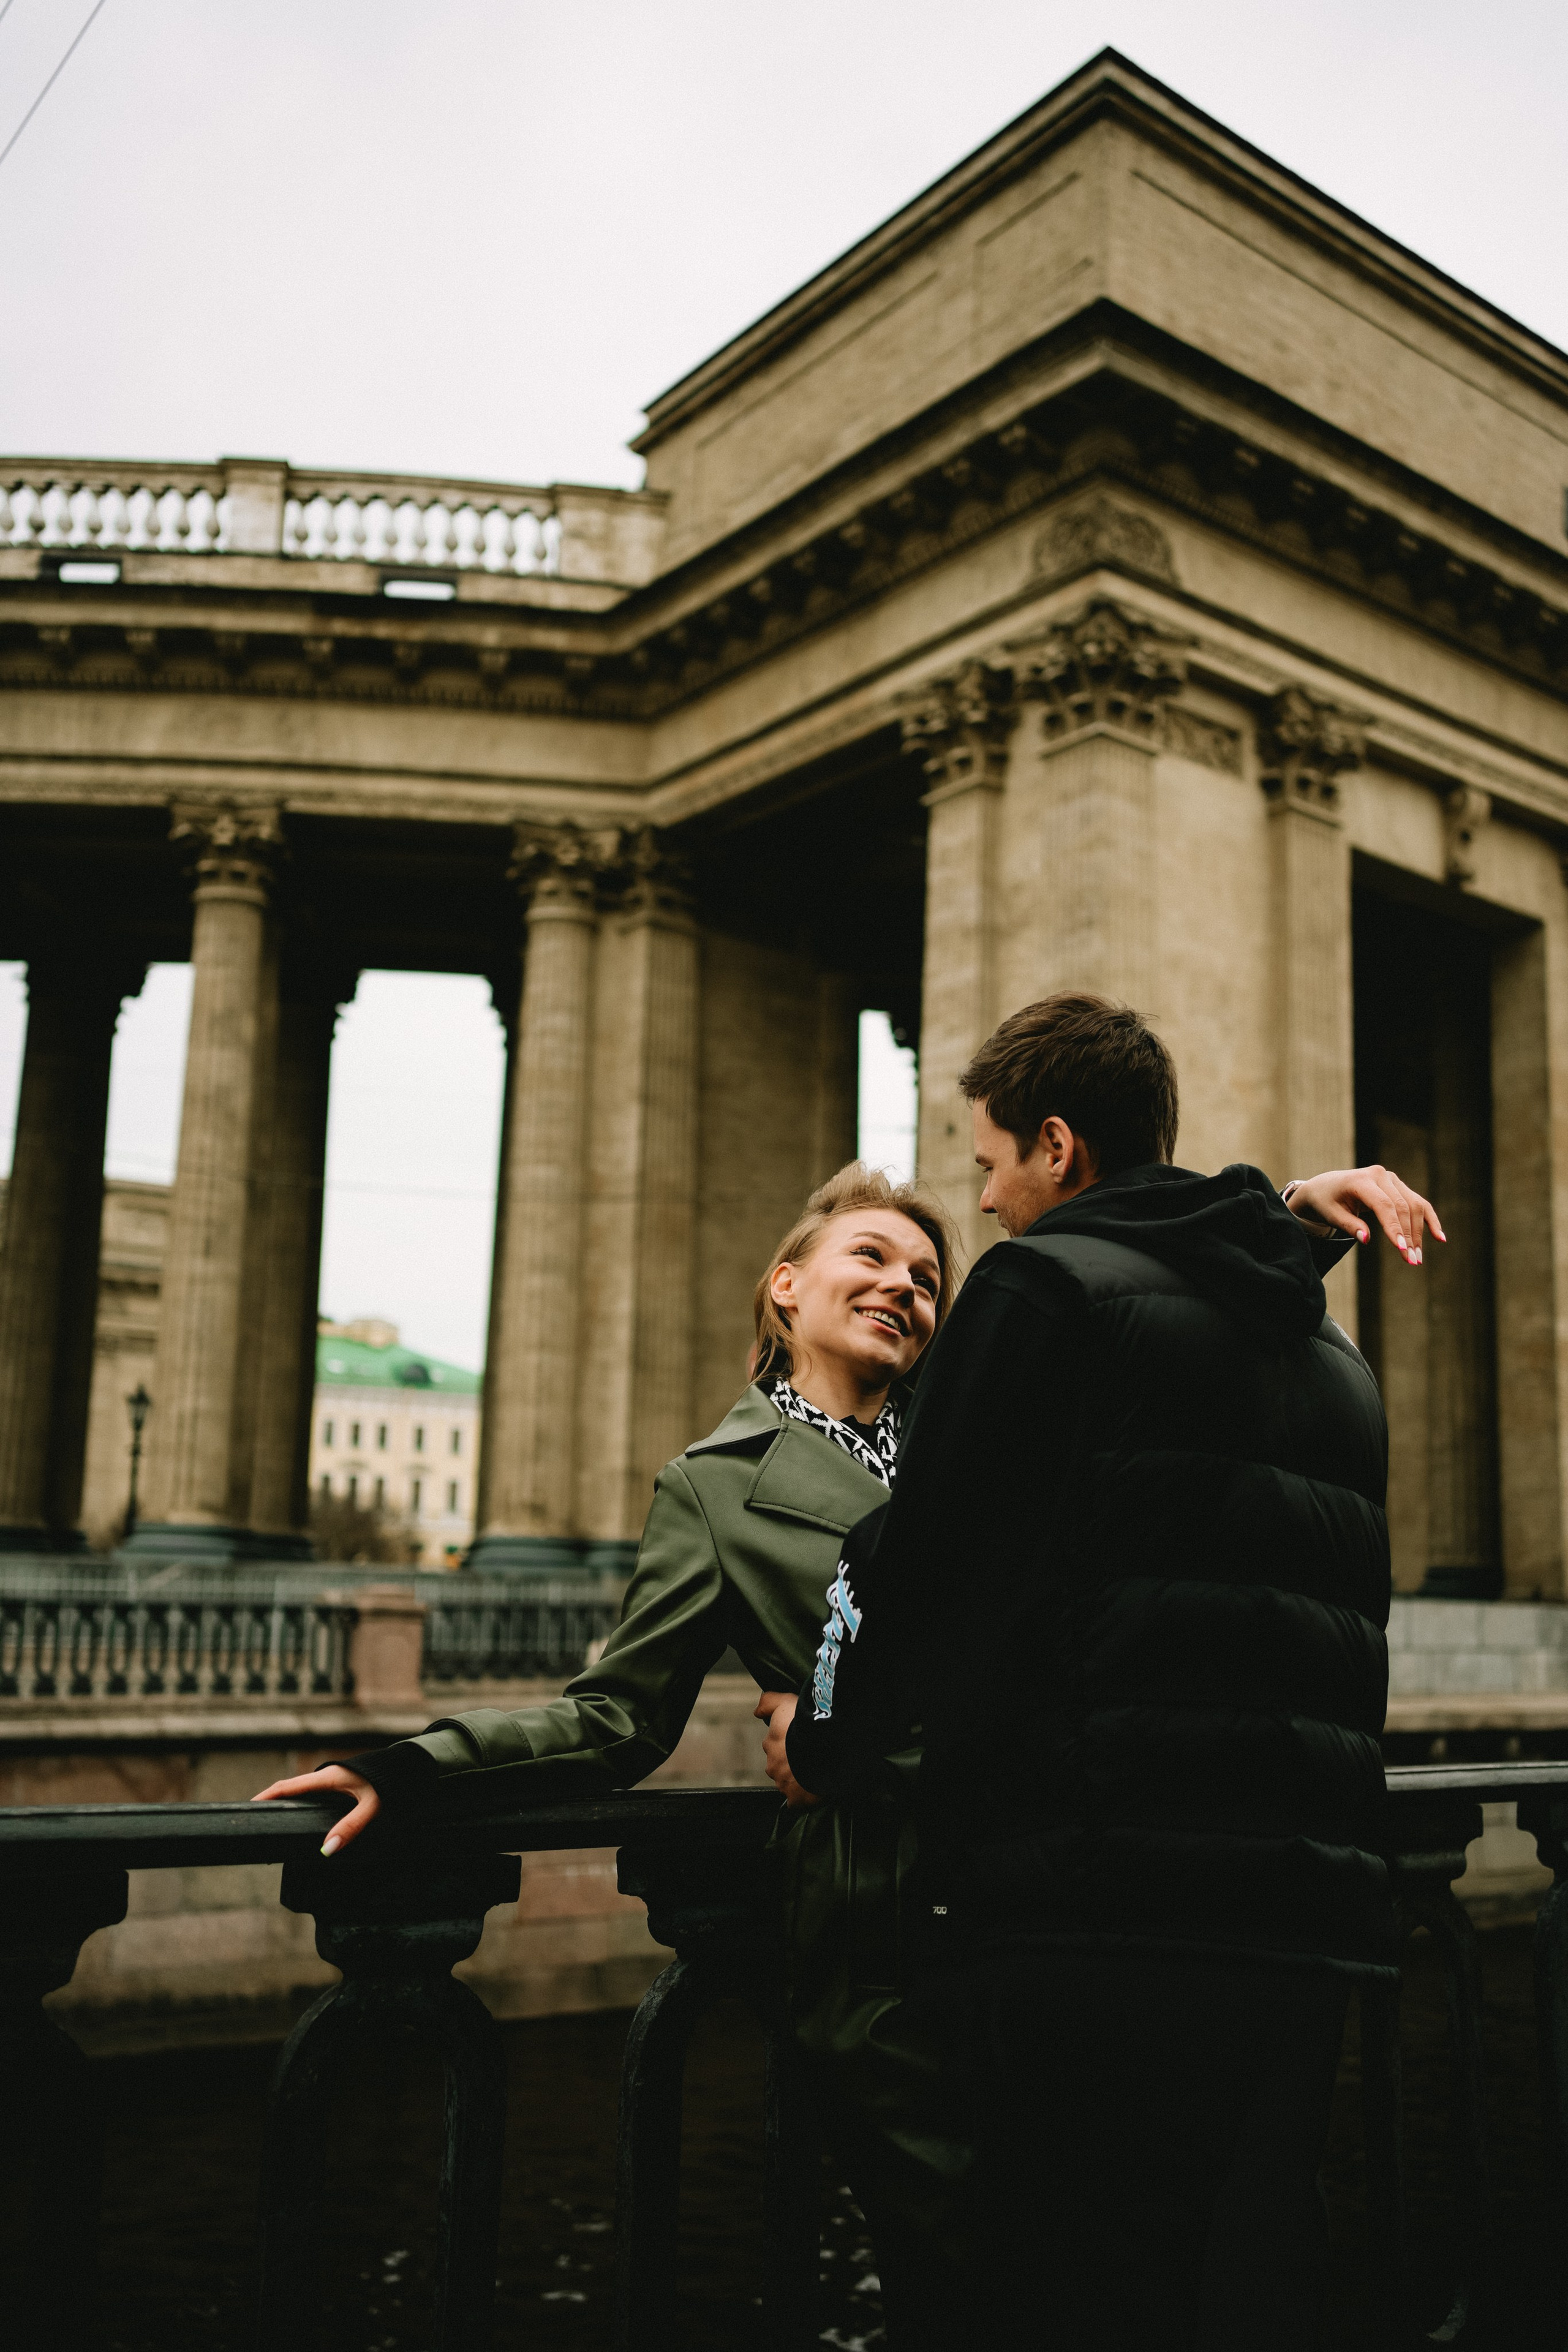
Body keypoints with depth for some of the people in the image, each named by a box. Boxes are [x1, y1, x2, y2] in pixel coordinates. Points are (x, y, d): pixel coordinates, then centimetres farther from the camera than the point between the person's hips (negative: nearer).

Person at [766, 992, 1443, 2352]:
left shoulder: (1046, 1286, -6)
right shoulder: (1330, 1351, 19)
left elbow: (922, 1566, -9)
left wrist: (824, 1746, 7)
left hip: (1107, 1896, -8)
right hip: (1313, 1910, 8)